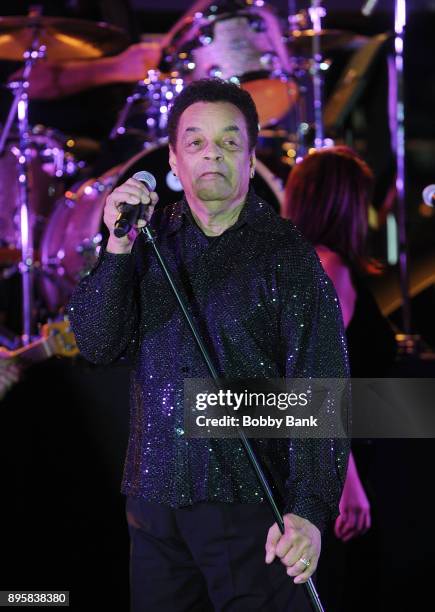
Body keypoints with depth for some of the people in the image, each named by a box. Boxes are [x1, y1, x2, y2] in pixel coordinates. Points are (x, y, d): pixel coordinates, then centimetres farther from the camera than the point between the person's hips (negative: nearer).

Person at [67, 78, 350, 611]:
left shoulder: (285, 252, -4)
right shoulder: (150, 237, 8)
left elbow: (320, 388, -10)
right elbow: (96, 344, 0)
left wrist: (310, 509, -21)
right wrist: (117, 247, -14)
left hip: (250, 503, -3)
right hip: (154, 495, 4)